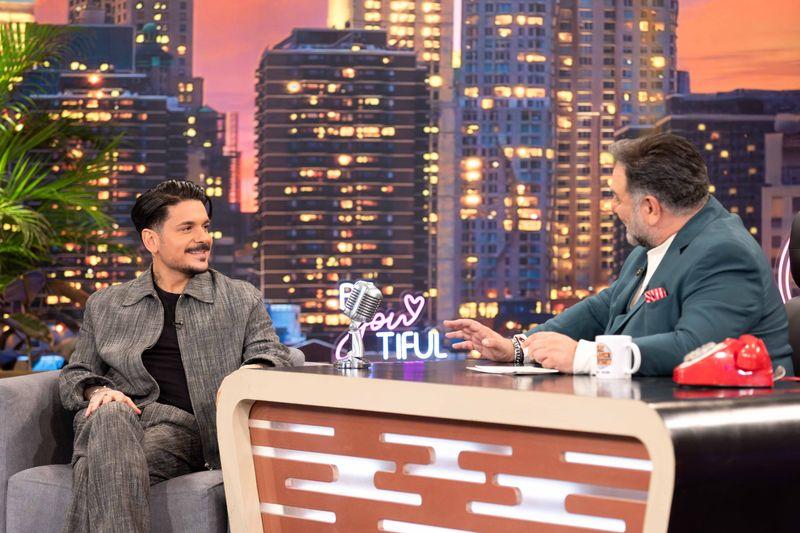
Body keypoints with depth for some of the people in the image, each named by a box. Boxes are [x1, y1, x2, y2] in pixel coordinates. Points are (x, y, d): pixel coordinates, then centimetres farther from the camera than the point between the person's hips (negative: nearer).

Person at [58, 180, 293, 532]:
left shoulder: (242, 300, 21)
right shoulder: (105, 305, 24)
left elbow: (270, 355, 10)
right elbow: (73, 375, 23)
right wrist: (96, 390, -3)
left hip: (182, 427, -2)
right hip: (108, 421, 2)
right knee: (110, 415, -38)